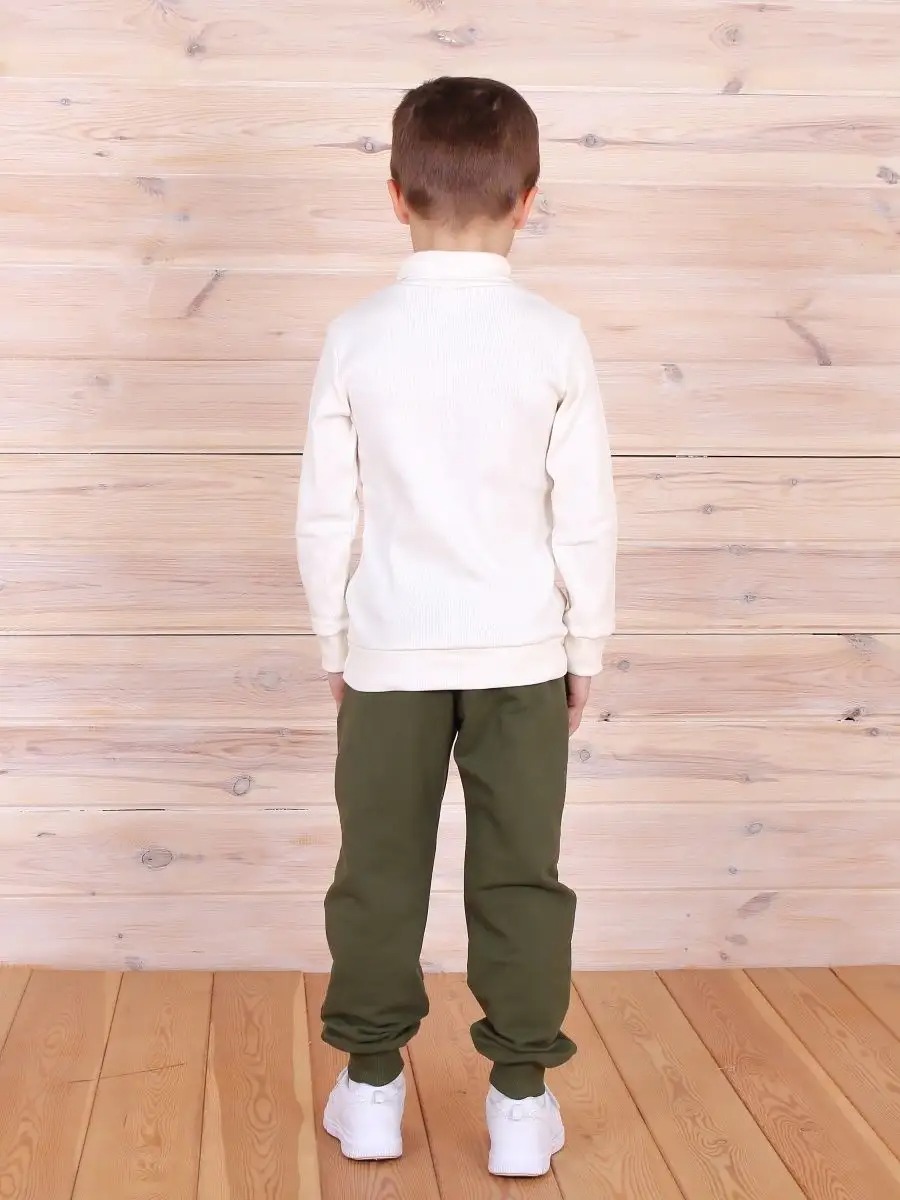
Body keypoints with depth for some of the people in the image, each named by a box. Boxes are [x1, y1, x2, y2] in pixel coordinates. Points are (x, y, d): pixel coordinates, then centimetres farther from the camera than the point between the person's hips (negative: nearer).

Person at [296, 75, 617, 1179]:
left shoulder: (357, 338, -5)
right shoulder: (555, 341, -6)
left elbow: (324, 516, -1)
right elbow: (587, 518, -3)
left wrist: (333, 645, 11)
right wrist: (584, 653, 9)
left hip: (391, 649, 0)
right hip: (520, 650, 0)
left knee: (380, 870, 12)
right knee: (520, 875, 9)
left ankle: (370, 1085, 21)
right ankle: (520, 1097, 16)